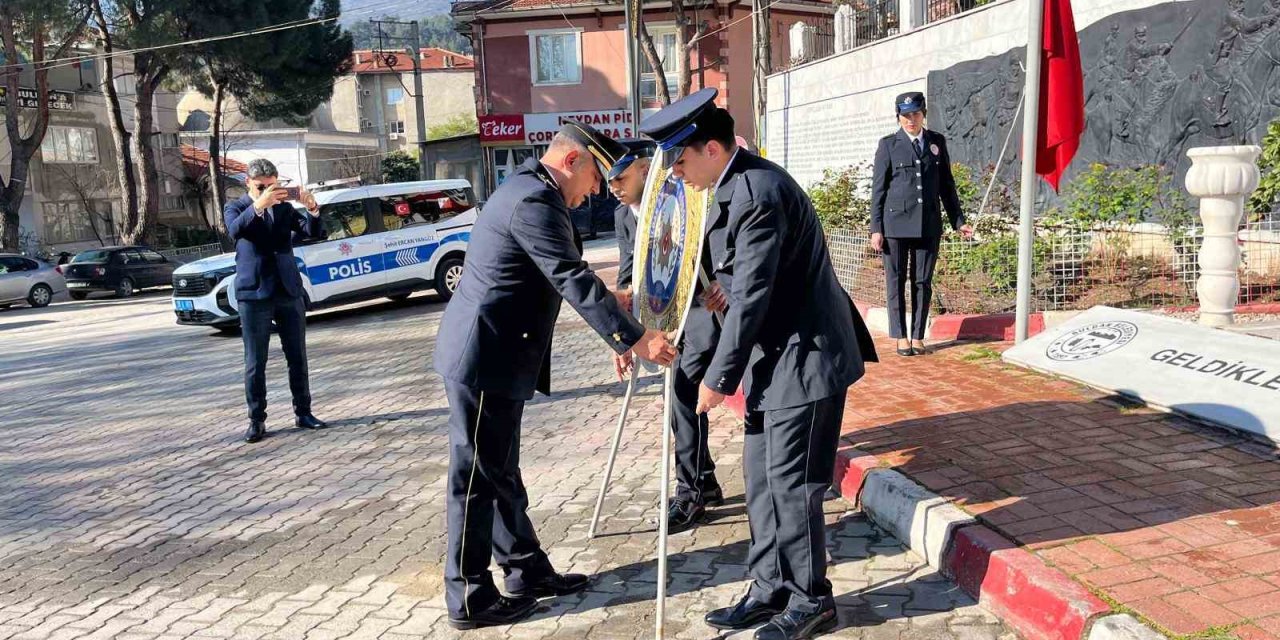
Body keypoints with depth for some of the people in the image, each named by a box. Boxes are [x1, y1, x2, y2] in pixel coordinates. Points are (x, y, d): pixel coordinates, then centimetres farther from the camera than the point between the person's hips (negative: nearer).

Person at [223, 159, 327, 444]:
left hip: (289, 291, 3)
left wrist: (312, 208, -21)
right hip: (253, 293, -3)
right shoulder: (235, 207, 3)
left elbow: (314, 232, 0)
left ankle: (303, 413, 17)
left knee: (298, 358, 7)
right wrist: (259, 204, -35)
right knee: (255, 363, 1)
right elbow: (235, 230, -20)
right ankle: (256, 421, 7)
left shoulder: (284, 207, 12)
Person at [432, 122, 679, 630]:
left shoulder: (529, 189, 16)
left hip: (493, 355, 11)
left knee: (499, 472, 17)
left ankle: (527, 569, 29)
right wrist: (634, 339, -27)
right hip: (483, 358, -11)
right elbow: (573, 280, -26)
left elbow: (561, 275, 24)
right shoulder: (535, 199, -19)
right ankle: (469, 598, 11)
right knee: (476, 478, 0)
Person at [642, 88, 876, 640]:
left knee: (791, 484, 0)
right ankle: (771, 590, 26)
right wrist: (734, 368, 13)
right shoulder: (736, 186, 9)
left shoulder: (758, 193, -22)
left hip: (805, 358, -10)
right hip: (775, 357, 10)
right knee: (760, 478, 14)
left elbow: (752, 298, -22)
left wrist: (719, 378, -15)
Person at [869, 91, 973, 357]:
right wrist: (875, 228, -5)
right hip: (895, 223, -2)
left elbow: (946, 184, 15)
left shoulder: (937, 142, 11)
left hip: (928, 224, 3)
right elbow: (878, 188, 1)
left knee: (923, 283, 5)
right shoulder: (889, 144, 2)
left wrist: (958, 220, 12)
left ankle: (918, 336, 13)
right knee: (895, 282, 2)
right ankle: (901, 337, 11)